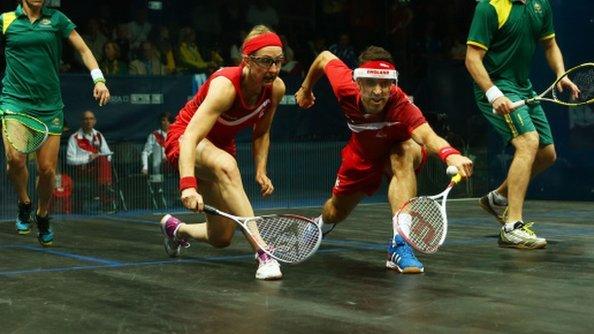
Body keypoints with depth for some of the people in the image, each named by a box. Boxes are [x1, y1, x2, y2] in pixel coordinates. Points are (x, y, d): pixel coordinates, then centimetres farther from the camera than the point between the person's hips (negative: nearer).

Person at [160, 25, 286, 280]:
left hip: (221, 145, 7)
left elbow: (261, 133, 5)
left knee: (221, 238, 4)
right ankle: (262, 251, -47)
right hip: (185, 138, -6)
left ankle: (176, 228, 38)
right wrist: (187, 185, -57)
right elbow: (191, 137, -44)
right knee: (225, 165, -43)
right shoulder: (225, 85, -33)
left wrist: (261, 170, -9)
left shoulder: (276, 89, -14)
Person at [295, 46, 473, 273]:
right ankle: (321, 223, 59)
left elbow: (427, 135, -64)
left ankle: (399, 245, -42)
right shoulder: (346, 89, -34)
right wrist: (306, 88, 4)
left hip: (398, 150, -3)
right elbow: (326, 57, -13)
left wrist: (450, 154, -85)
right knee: (337, 212, 17)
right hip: (362, 154, 4)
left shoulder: (401, 106, -44)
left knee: (405, 154, -40)